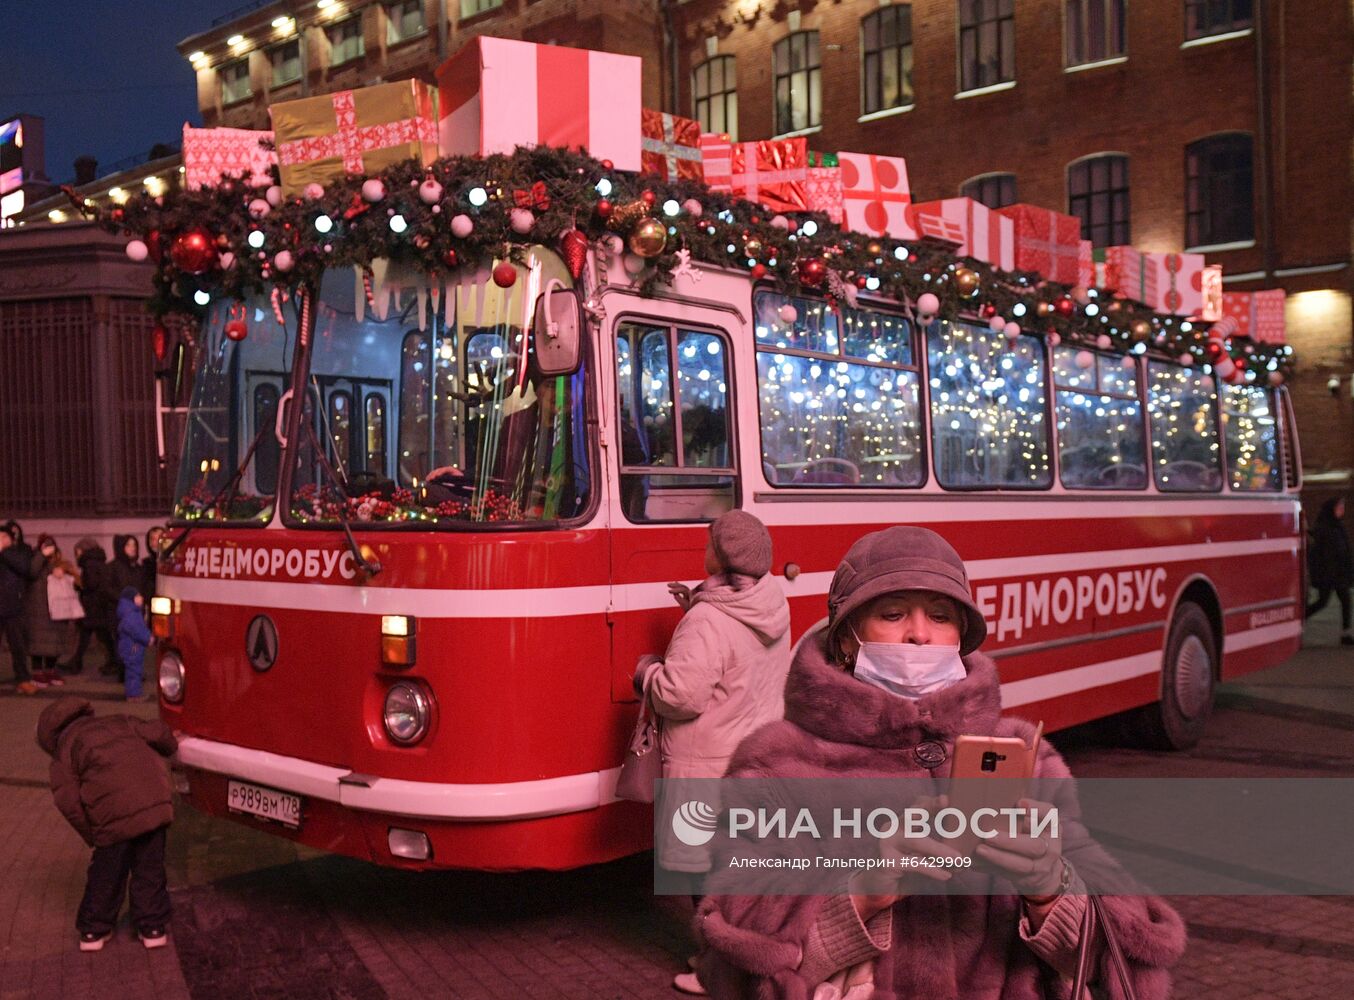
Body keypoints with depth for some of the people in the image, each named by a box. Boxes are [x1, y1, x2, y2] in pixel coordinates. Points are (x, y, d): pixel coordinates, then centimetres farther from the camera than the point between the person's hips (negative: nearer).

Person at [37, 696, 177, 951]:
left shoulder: (64, 750, 15)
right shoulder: (119, 722, 25)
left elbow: (68, 801, 3)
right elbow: (157, 732, 13)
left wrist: (91, 836, 12)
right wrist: (172, 747, 36)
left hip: (115, 815, -3)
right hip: (156, 803, 3)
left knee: (106, 873, 17)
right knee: (150, 869, 18)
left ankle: (93, 931, 30)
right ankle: (153, 927, 24)